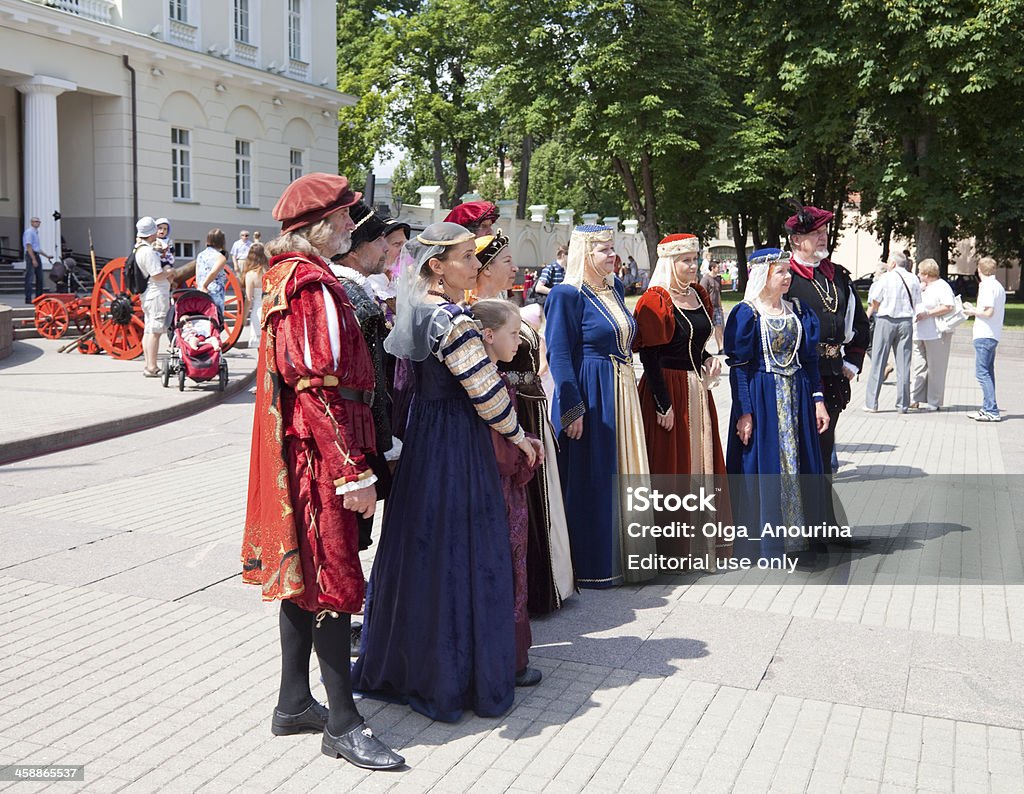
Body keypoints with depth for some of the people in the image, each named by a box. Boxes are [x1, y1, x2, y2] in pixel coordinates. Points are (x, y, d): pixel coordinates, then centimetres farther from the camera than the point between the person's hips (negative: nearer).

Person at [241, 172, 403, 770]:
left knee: (305, 576, 15)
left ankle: (295, 704, 26)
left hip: (295, 451, 10)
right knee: (334, 579, -4)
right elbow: (322, 385, -22)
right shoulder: (314, 283, -16)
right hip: (320, 452, -10)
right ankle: (342, 724, 6)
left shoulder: (286, 274, 16)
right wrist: (352, 471, -22)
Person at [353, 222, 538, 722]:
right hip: (458, 444, -9)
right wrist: (517, 435, -4)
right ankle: (454, 680, 15)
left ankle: (397, 667, 31)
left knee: (419, 549, 17)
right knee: (460, 556, 2)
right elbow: (486, 390, -18)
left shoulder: (412, 310, 8)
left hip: (421, 435, 9)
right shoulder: (453, 320, -19)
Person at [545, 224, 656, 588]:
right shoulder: (566, 294, -13)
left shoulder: (614, 287, 13)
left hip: (622, 393, 9)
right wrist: (573, 409, -22)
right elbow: (559, 355, -17)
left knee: (622, 474, 14)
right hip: (590, 396, -8)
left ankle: (623, 555, 26)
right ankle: (589, 566, 10)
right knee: (589, 480, -1)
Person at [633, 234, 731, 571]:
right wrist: (663, 404, -20)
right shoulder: (656, 301, -13)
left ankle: (702, 541, 25)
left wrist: (708, 358, 1)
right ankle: (671, 548, 10)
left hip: (697, 388, 8)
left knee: (702, 463, 13)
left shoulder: (699, 295, 11)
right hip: (667, 389, -8)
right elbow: (649, 357, -17)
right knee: (671, 467, -1)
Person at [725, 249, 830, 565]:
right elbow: (739, 367, -10)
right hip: (762, 398, -5)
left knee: (799, 465, 9)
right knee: (766, 467, -1)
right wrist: (744, 412, -16)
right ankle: (764, 542, 10)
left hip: (797, 398, 6)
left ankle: (798, 539, 19)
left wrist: (818, 401, 5)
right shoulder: (746, 314, -8)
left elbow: (809, 359, 11)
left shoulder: (798, 310, 9)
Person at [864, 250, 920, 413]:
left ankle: (871, 403, 3)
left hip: (886, 320, -3)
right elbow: (917, 304, 7)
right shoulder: (913, 280, 6)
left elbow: (874, 303, -4)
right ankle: (903, 404, 8)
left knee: (878, 363, 2)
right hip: (906, 321, 3)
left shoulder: (886, 278, -6)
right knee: (903, 364, 6)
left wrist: (874, 312, 15)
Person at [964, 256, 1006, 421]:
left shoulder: (987, 286, -12)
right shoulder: (999, 286, 16)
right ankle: (988, 408, 20)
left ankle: (992, 411, -13)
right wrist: (975, 310, 20)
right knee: (988, 372, 15)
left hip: (984, 335, -10)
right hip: (994, 335, 10)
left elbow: (988, 312, -20)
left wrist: (973, 312, -3)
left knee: (982, 372, -9)